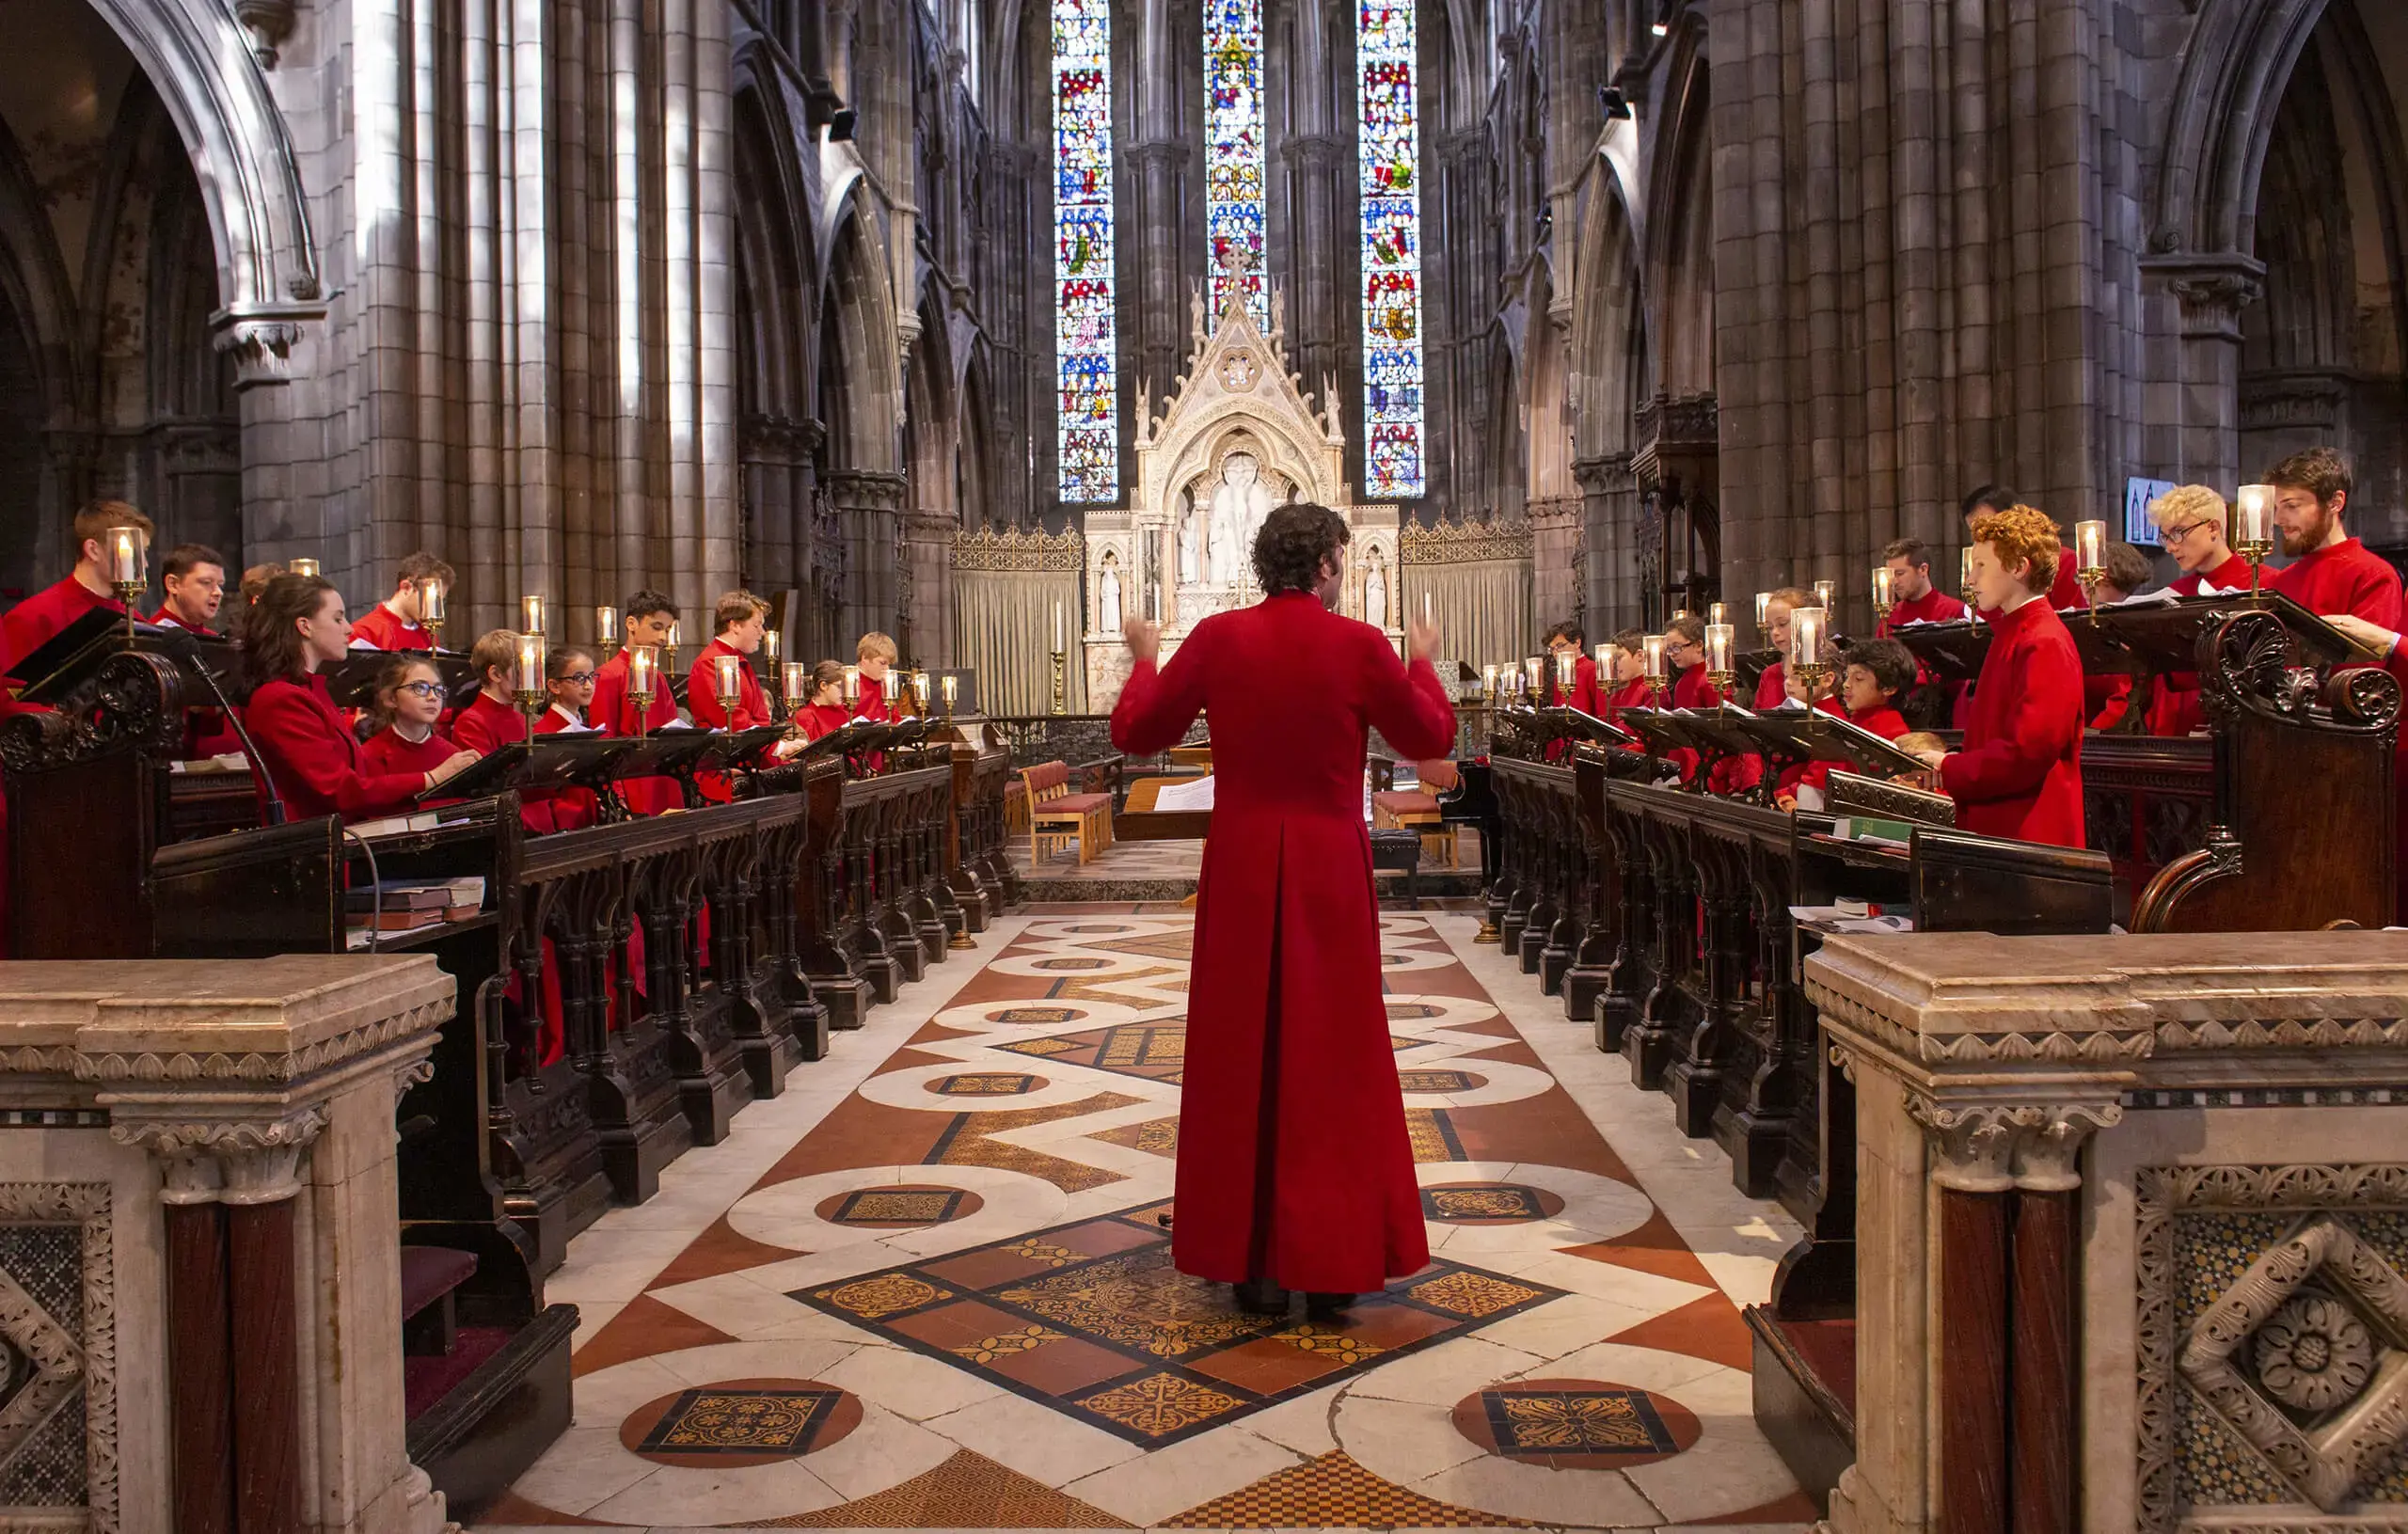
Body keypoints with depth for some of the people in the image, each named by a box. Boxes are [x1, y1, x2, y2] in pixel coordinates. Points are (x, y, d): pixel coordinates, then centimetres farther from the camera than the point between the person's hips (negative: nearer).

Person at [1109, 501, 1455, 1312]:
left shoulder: (1217, 638, -5)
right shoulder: (1359, 644, -9)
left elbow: (1134, 734, 3)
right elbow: (1431, 741, 2)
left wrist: (1145, 661, 21)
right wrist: (1421, 664, 19)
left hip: (1239, 871, 1)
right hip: (1330, 875, -1)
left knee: (1240, 1061, 11)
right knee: (1333, 1062, 10)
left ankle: (1250, 1263, 17)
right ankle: (1332, 1265, 15)